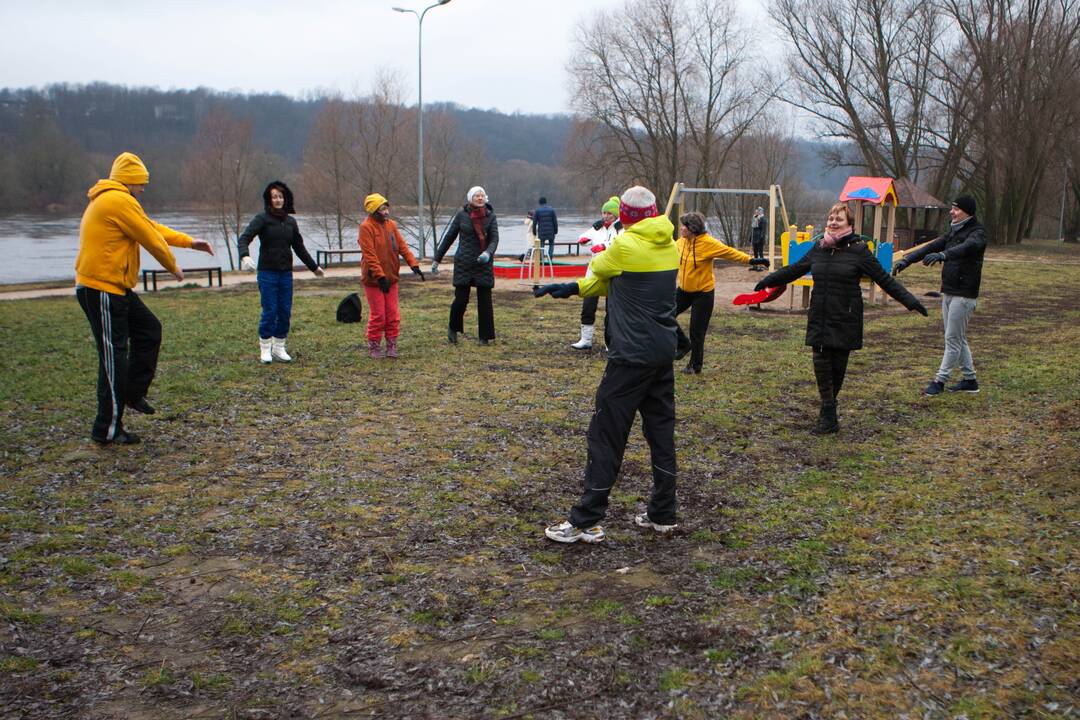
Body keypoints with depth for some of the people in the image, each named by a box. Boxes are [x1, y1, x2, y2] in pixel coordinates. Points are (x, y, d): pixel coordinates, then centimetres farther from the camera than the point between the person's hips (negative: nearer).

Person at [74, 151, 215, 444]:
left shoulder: (108, 200, 17)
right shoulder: (119, 201, -16)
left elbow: (152, 227, 22)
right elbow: (150, 238, -12)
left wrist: (189, 242, 22)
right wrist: (173, 267, 4)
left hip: (115, 287, 11)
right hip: (102, 289, -11)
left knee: (149, 330, 18)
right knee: (114, 356, -5)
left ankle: (133, 393, 25)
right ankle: (108, 429, 2)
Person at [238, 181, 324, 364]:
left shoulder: (290, 221, 10)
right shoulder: (262, 218, -5)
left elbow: (299, 247, 20)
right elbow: (244, 238, -16)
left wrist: (314, 267, 26)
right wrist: (244, 256, -36)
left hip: (286, 273, 5)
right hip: (267, 273, -5)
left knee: (285, 312, 4)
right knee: (270, 311, -4)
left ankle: (279, 348, 16)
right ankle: (265, 349, 8)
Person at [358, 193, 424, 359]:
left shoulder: (391, 225, 6)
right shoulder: (366, 227, -13)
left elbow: (402, 246, 5)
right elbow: (369, 255, -17)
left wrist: (413, 264, -7)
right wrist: (380, 276, -22)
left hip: (391, 278, 6)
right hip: (373, 279, -6)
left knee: (393, 314, 7)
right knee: (378, 315, -1)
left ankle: (391, 346, 17)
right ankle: (374, 348, 12)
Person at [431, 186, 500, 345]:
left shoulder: (490, 216, 2)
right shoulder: (461, 215, -1)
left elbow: (494, 239, -4)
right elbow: (447, 237, 5)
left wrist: (488, 253, -26)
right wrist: (437, 260, 7)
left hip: (484, 264, 1)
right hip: (464, 264, -1)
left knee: (485, 300, 2)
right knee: (461, 299, -4)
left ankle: (485, 336, 12)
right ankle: (453, 329, 22)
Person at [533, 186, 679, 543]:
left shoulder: (625, 246, -15)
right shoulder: (669, 246, 8)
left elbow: (597, 269, 6)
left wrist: (595, 259, 28)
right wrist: (571, 288, 8)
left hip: (632, 356, -7)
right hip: (664, 353, 8)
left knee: (606, 435, -2)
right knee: (661, 431, 13)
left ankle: (585, 521, 1)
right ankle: (663, 513, 21)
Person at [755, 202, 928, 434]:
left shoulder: (858, 249, -5)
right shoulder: (819, 247, 7)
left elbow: (884, 279, -4)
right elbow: (795, 269, 21)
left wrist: (910, 301, -12)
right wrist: (768, 281, 29)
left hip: (845, 319, -3)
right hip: (819, 318, 3)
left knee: (838, 364, 4)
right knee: (821, 362, -3)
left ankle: (828, 413, 20)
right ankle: (829, 418, 3)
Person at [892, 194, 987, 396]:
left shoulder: (977, 232, -11)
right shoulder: (954, 231, 15)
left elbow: (967, 247, -32)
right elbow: (933, 246, 9)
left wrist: (943, 255, -50)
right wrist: (907, 259, -3)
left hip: (963, 294, -9)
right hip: (948, 291, 9)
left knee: (953, 339, -5)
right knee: (958, 339, 14)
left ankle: (939, 381, -2)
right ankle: (969, 379, 22)